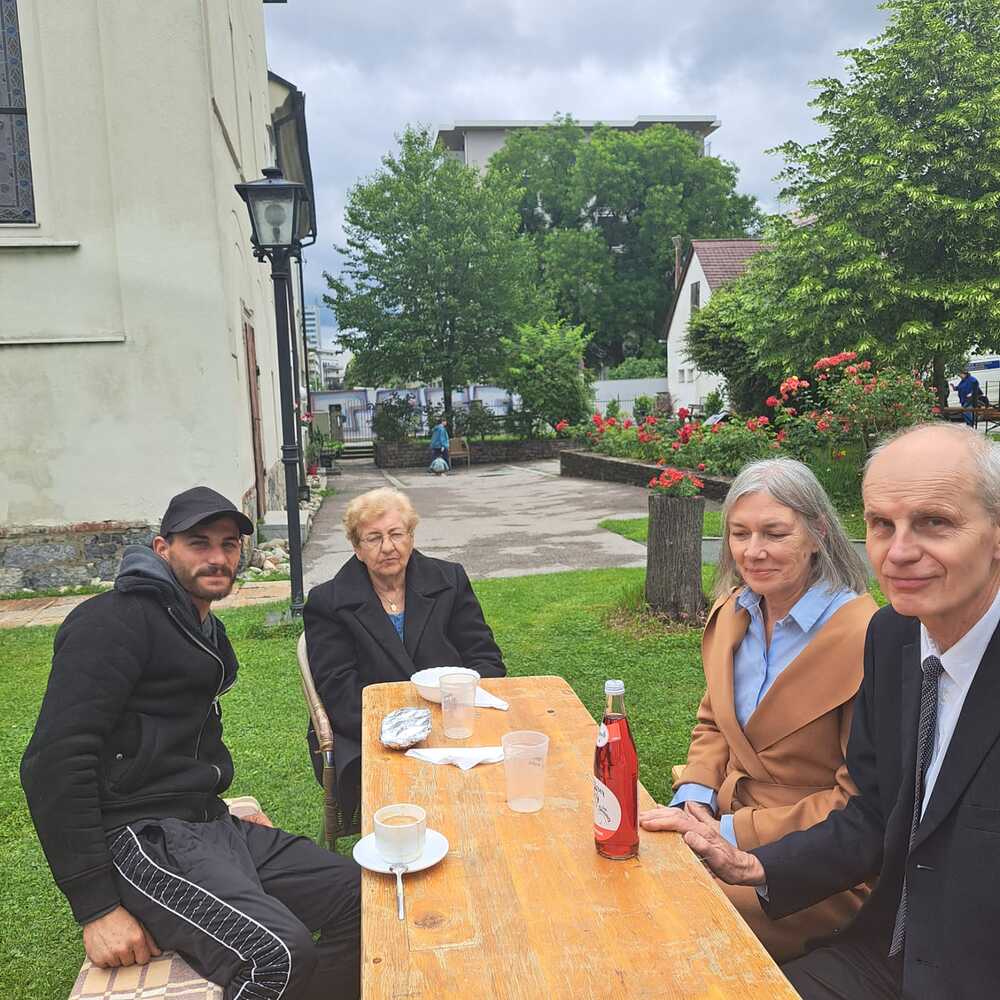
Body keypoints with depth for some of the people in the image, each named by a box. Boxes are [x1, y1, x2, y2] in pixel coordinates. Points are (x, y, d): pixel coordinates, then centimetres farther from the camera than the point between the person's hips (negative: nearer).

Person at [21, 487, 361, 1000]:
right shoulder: (116, 620, -11)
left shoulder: (207, 631, 19)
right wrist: (96, 905, -20)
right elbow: (54, 760, -19)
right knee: (280, 956, -30)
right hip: (142, 839, -9)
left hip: (209, 824, 9)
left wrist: (224, 816, 15)